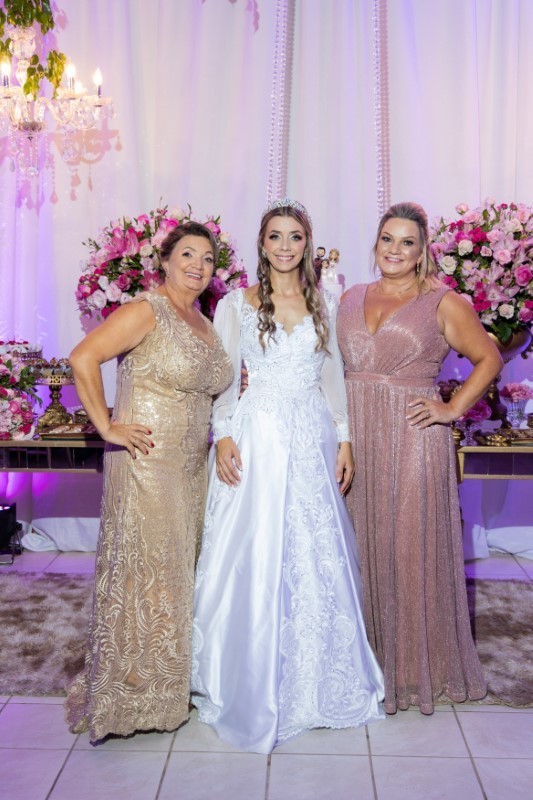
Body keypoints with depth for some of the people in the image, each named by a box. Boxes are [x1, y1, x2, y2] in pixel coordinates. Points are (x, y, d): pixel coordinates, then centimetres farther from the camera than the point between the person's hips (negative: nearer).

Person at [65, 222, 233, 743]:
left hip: (192, 468, 8)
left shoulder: (205, 325, 14)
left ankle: (168, 685, 31)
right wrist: (107, 427, -16)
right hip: (146, 463, -8)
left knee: (179, 574, 14)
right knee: (142, 575, 0)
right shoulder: (146, 310, -9)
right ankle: (129, 695, 18)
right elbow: (83, 359, -17)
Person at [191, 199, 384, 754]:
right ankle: (253, 685, 19)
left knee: (317, 556, 6)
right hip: (256, 440, -2)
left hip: (312, 440, 3)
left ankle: (312, 680, 26)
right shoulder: (237, 304, 5)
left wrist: (344, 439, 5)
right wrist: (223, 436, -11)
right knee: (253, 555, 0)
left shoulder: (323, 305, 13)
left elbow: (333, 376, 12)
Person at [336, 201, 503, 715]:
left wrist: (453, 409, -5)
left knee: (410, 548, 3)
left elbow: (488, 359, 5)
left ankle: (415, 666, 23)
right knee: (361, 547, 9)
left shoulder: (443, 303, 2)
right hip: (355, 438, 4)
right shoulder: (350, 299, 13)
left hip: (412, 439, -3)